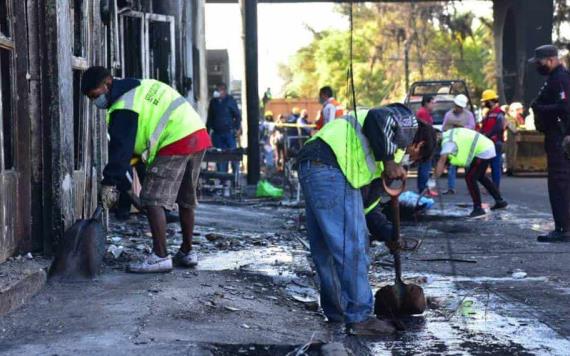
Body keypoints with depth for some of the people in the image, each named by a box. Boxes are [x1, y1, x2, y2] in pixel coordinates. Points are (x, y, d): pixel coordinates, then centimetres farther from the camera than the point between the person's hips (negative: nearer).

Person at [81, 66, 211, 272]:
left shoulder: (123, 109, -10)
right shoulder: (141, 86, 19)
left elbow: (120, 148, -14)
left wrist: (110, 183, -11)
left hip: (176, 144, -10)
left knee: (152, 200, -8)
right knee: (186, 201, 20)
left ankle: (160, 257, -12)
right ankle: (186, 253, 29)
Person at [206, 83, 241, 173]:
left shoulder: (230, 100, 2)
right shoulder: (213, 102, 12)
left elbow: (237, 115, 1)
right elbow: (210, 118, 18)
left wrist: (238, 128, -9)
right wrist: (208, 130, 13)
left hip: (229, 132, -3)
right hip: (217, 133, 3)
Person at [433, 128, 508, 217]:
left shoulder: (448, 141, -18)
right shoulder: (448, 135, 11)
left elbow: (442, 161, -29)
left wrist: (434, 179, -28)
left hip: (483, 152, -10)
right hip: (488, 148, 10)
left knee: (470, 177, -8)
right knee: (480, 177, 25)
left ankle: (478, 208, -5)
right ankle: (500, 201, 35)